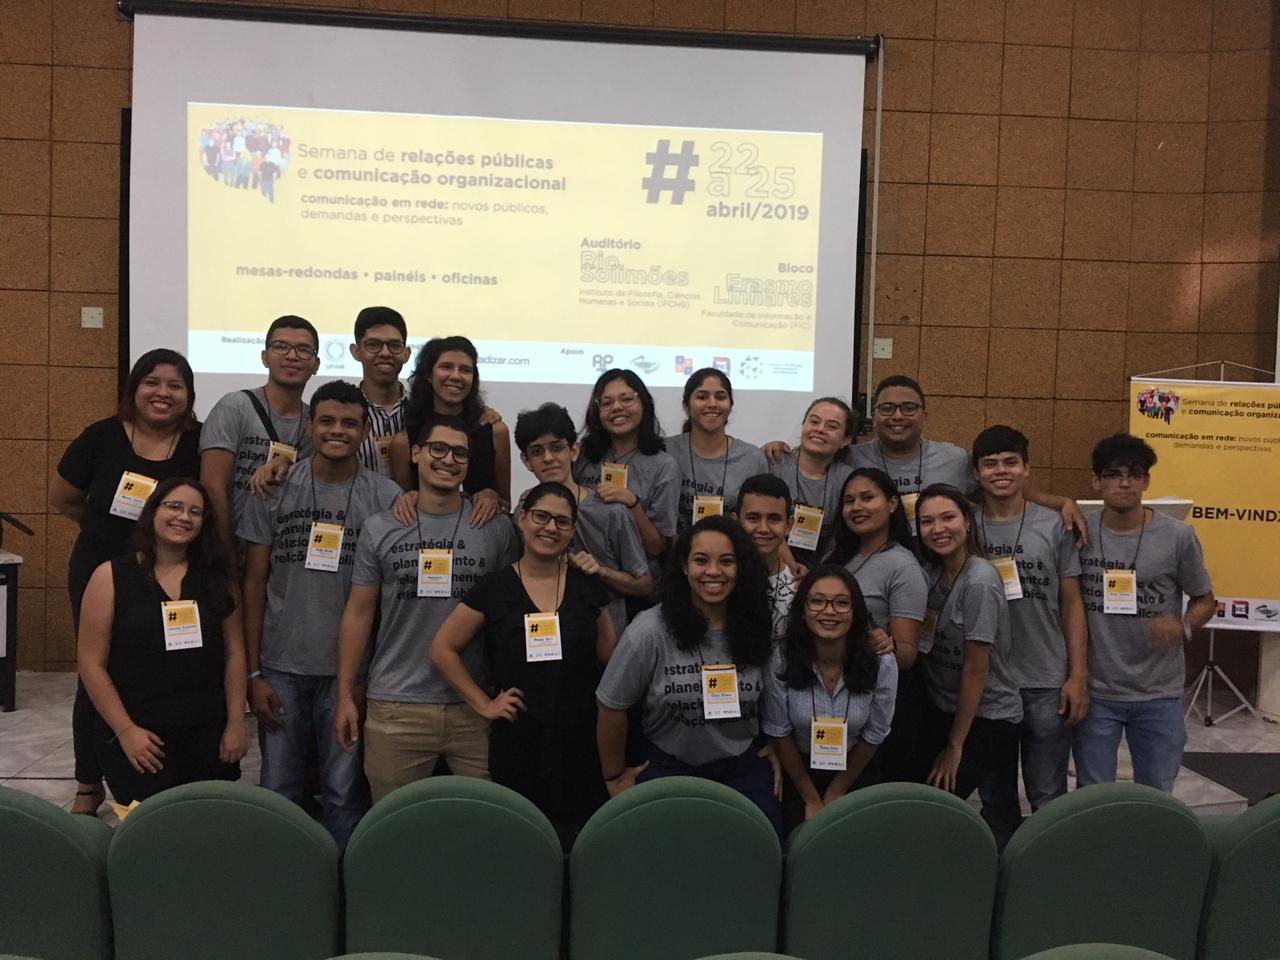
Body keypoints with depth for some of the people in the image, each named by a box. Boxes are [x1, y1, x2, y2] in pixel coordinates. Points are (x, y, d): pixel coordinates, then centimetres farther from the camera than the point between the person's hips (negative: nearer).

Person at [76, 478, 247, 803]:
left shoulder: (215, 576, 6)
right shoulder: (111, 576, -2)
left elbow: (234, 652, 7)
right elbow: (92, 663, -3)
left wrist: (236, 724, 2)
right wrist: (125, 730, -9)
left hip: (208, 735, 3)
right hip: (137, 740, -3)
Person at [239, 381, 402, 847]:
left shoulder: (386, 497, -1)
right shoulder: (275, 489, 2)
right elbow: (254, 583, 3)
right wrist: (253, 672, 0)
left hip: (348, 669, -1)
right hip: (281, 667, 1)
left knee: (344, 791, 7)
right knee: (278, 790, 10)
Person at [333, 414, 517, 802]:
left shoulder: (496, 529, 2)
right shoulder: (380, 529, 4)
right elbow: (358, 614, 7)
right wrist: (346, 696, 3)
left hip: (477, 705, 0)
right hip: (396, 703, 0)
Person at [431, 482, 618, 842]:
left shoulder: (589, 586, 6)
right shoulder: (494, 589, 1)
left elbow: (613, 661, 11)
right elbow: (443, 650, 7)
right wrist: (484, 704, 2)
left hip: (582, 743, 1)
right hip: (517, 745, -1)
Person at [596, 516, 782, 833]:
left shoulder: (759, 628, -4)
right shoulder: (650, 631, -15)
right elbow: (612, 706, -6)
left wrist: (776, 752, 10)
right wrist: (615, 776, 2)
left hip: (744, 768, 2)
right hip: (667, 767, -2)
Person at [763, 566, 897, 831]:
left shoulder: (881, 664, -22)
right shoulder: (781, 661, -23)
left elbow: (873, 737, -9)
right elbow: (779, 733, -11)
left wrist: (834, 795, -1)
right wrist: (812, 800, -5)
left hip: (854, 772, 0)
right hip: (796, 771, 0)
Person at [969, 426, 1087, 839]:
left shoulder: (1054, 527, 0)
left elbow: (1072, 604, 3)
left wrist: (1077, 675, -3)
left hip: (1046, 684, -1)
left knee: (1049, 800, 5)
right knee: (995, 797, 13)